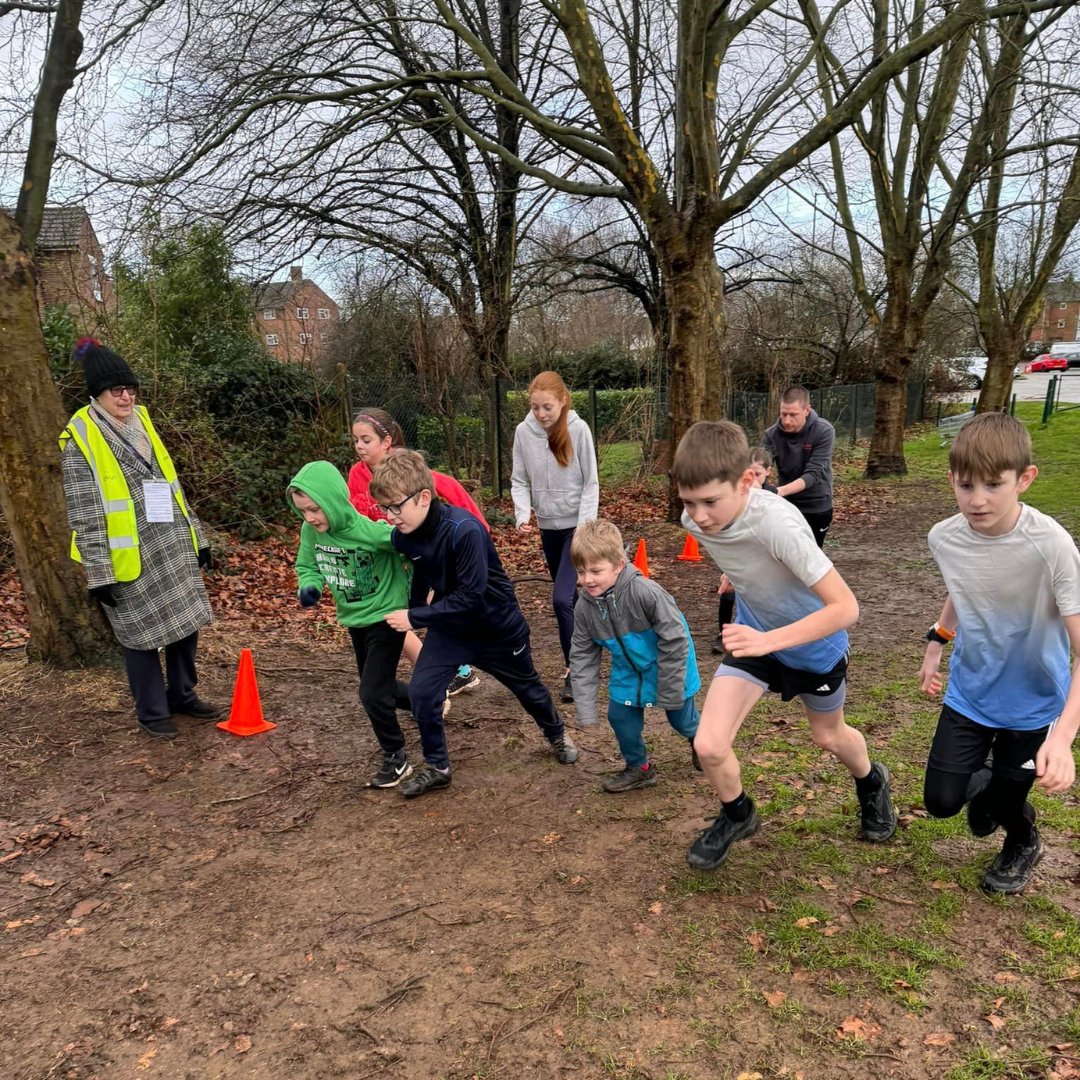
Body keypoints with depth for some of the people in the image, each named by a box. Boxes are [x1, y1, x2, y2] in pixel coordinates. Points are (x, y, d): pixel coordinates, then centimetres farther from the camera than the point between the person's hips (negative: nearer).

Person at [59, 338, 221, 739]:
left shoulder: (142, 424, 10)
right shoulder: (80, 439, -10)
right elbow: (85, 516, -12)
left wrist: (197, 537, 15)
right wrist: (99, 574, -14)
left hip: (175, 549, 6)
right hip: (131, 559, -6)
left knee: (186, 625, 12)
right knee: (141, 635, 6)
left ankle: (182, 695, 31)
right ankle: (153, 712, 22)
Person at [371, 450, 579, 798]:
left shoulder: (464, 530, -35)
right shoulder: (403, 536, -15)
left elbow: (470, 596, -34)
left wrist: (415, 618, -30)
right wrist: (414, 612, 4)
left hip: (497, 625, -4)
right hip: (449, 626, 5)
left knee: (526, 687, 17)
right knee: (421, 692, -9)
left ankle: (557, 733, 47)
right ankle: (436, 767, 12)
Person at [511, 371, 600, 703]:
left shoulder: (578, 430, -12)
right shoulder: (524, 431, -4)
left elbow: (591, 483, -8)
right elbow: (520, 480, 3)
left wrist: (584, 526, -15)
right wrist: (522, 514, -14)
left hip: (577, 526, -4)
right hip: (548, 527, 4)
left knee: (562, 598, -14)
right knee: (571, 597, 15)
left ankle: (574, 667, 0)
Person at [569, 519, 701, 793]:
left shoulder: (645, 592, -36)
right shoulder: (584, 607, -18)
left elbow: (674, 641, -28)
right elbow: (583, 658, -7)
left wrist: (669, 692, -21)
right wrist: (585, 708, -10)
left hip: (668, 664, -4)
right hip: (629, 670, 5)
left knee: (680, 716, 11)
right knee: (619, 716, 3)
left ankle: (699, 740, 47)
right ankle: (639, 767, 29)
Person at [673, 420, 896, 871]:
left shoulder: (777, 523, -39)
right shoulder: (694, 520, -21)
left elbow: (845, 607, -37)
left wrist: (768, 640, -46)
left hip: (816, 642, -3)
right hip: (754, 634, 4)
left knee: (829, 737, 22)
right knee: (709, 746, -11)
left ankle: (871, 783, 59)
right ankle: (737, 815, 22)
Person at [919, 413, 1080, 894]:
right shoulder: (944, 538, -15)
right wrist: (936, 644, 2)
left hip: (1032, 702, -3)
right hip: (968, 693, 3)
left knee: (1005, 804, 12)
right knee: (941, 800, 3)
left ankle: (1023, 845, 50)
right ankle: (987, 785, 40)